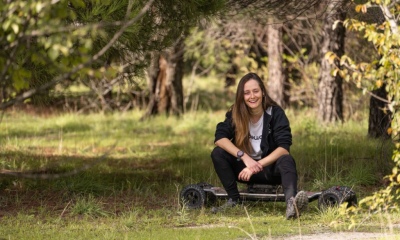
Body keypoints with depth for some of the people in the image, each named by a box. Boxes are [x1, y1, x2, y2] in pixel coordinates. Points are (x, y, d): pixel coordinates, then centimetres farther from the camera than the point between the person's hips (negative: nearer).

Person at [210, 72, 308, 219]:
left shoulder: (275, 113, -12)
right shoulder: (235, 114, -7)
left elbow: (284, 147, -20)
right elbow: (220, 137, -20)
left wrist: (258, 165, -29)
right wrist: (244, 157, -32)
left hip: (270, 168, -3)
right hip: (245, 168, 3)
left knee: (287, 160, -35)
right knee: (217, 153, -20)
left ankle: (291, 201, -64)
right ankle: (233, 199, -17)